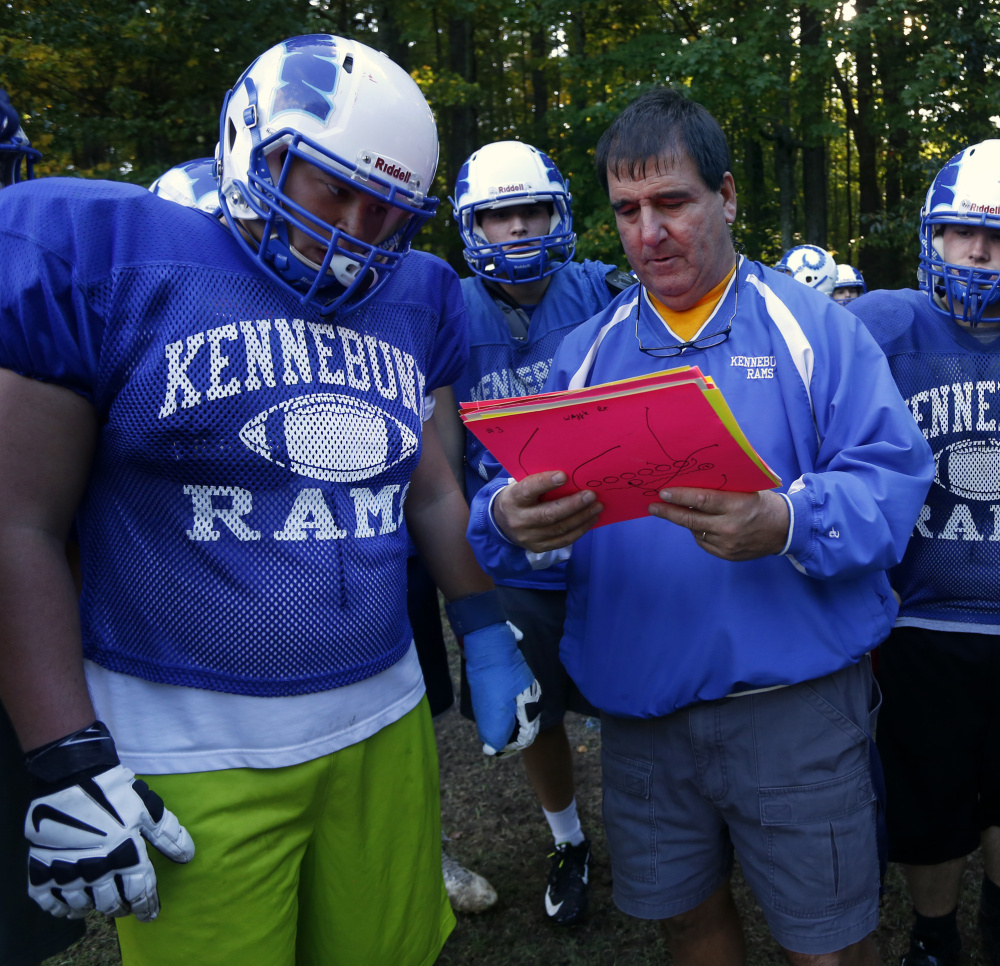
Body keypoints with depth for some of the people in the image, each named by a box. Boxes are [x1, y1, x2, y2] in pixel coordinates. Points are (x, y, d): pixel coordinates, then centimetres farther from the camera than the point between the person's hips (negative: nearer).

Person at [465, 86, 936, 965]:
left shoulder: (812, 327, -1)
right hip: (638, 711, 3)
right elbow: (522, 495, -1)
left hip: (795, 707, -2)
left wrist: (786, 524, -30)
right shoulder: (589, 349, 7)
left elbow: (893, 473, -11)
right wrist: (510, 520, -25)